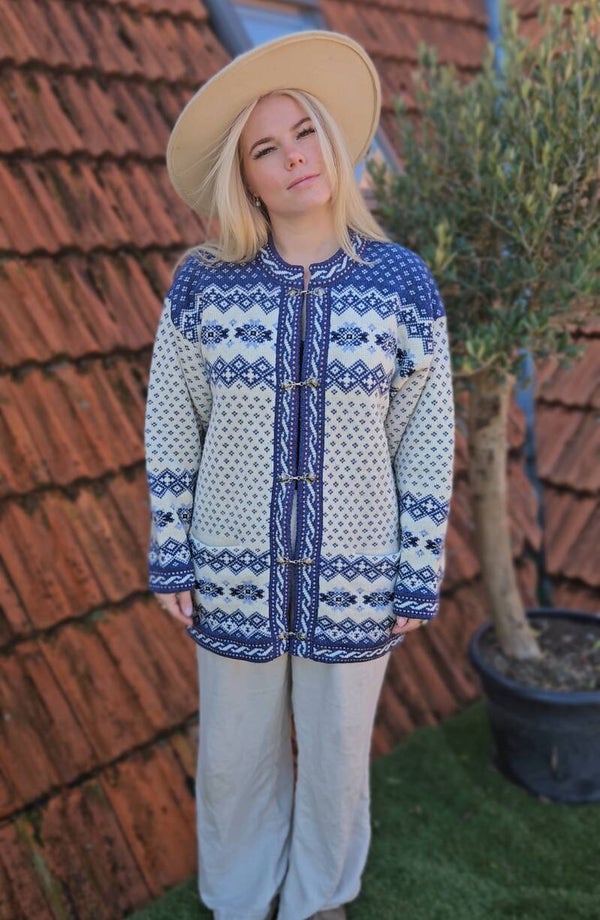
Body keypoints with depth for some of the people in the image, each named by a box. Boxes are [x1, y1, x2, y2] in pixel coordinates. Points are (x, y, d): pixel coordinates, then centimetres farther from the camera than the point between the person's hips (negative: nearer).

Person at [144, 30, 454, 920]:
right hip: (238, 575, 1)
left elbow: (427, 438, -5)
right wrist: (171, 557, -1)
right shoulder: (203, 279, -9)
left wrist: (419, 576, -3)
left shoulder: (402, 280, -10)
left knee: (336, 755, 20)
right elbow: (171, 424, -1)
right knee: (236, 756, 20)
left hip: (352, 578, 0)